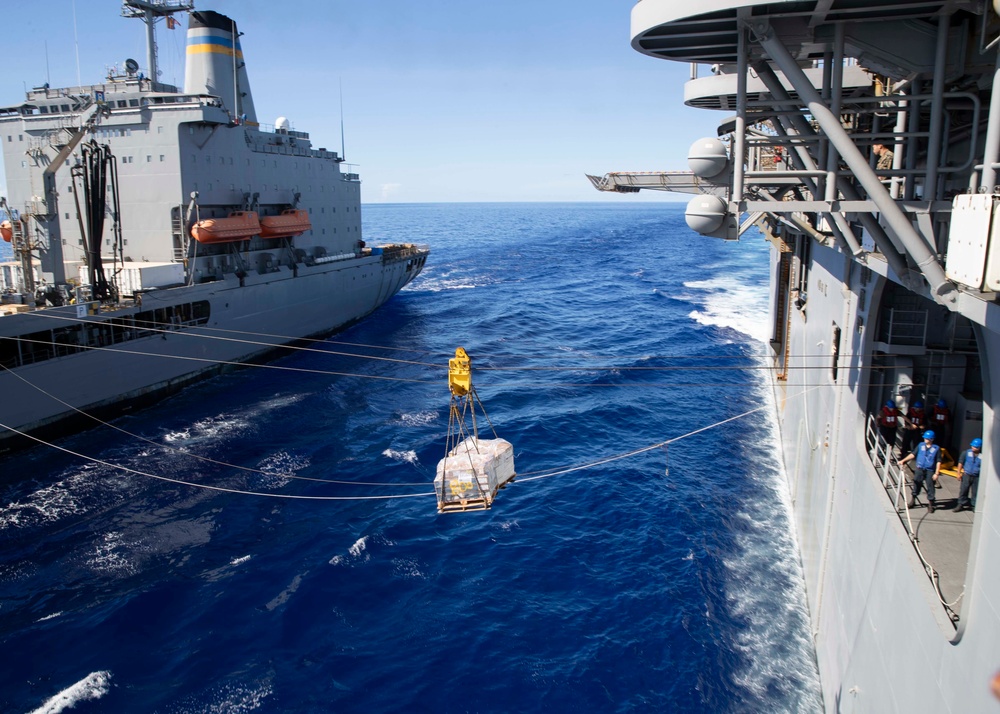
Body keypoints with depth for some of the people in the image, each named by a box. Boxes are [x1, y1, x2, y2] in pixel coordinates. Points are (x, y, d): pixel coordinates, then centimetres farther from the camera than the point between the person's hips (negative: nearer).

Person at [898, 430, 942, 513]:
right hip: (919, 469, 3)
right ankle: (912, 501, 24)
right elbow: (913, 454, 6)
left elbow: (938, 462, -2)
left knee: (930, 487, 1)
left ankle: (930, 505, 13)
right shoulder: (921, 445, 6)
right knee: (916, 485, 11)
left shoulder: (936, 448, -2)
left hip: (930, 471, -3)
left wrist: (936, 473, -8)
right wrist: (903, 460, -3)